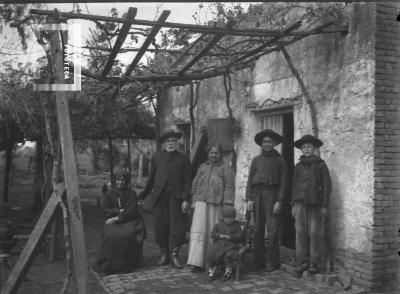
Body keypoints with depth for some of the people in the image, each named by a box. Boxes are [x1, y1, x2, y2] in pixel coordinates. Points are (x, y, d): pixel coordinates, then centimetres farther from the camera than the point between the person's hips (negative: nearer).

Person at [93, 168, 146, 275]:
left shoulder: (131, 194, 8)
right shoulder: (109, 194, 12)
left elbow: (132, 211, -2)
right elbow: (105, 210, 5)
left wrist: (118, 217, -13)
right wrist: (119, 211, -9)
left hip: (129, 221, -1)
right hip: (113, 222, 1)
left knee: (129, 235, -32)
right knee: (112, 236, -32)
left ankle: (128, 264, -14)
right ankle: (111, 264, -16)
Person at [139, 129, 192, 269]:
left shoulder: (183, 158, 6)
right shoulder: (156, 157, 11)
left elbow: (188, 181, 2)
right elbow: (151, 179, 16)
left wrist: (185, 199, -7)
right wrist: (143, 196, 16)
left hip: (176, 198, -1)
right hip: (159, 198, 2)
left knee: (177, 228, -2)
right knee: (161, 227, 4)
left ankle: (174, 255, 11)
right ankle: (164, 254, 18)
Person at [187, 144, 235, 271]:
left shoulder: (225, 169, 6)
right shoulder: (202, 167, 17)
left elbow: (229, 187, 0)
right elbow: (195, 184, 23)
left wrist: (227, 205, -8)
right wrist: (194, 200, 16)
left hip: (216, 204, -3)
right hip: (201, 203, 3)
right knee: (198, 230, -6)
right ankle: (197, 261, -6)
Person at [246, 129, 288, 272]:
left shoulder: (280, 160, 8)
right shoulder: (256, 160, 17)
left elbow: (283, 182, 2)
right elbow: (250, 180, 13)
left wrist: (279, 201, -8)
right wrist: (249, 198, 2)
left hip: (272, 196, -3)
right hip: (257, 196, 3)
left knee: (273, 230, -7)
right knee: (258, 229, 4)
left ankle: (271, 262, 0)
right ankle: (259, 261, 12)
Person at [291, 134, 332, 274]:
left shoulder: (321, 165, 3)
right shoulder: (298, 166, 13)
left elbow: (326, 185, 1)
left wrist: (325, 206, -5)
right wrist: (293, 205, 10)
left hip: (316, 203, -3)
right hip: (300, 202, 3)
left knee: (315, 233, -2)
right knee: (300, 231, -1)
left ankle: (313, 263, 7)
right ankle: (302, 262, 6)